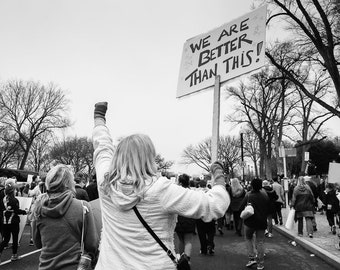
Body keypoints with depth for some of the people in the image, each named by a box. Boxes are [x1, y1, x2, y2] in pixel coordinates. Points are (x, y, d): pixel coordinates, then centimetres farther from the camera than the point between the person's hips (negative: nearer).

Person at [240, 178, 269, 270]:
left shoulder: (248, 195, -13)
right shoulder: (265, 195, -2)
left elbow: (242, 208, -11)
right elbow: (268, 209, 9)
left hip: (250, 221, -3)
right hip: (262, 222, 3)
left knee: (248, 238, 19)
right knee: (260, 241, 9)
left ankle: (252, 258, 8)